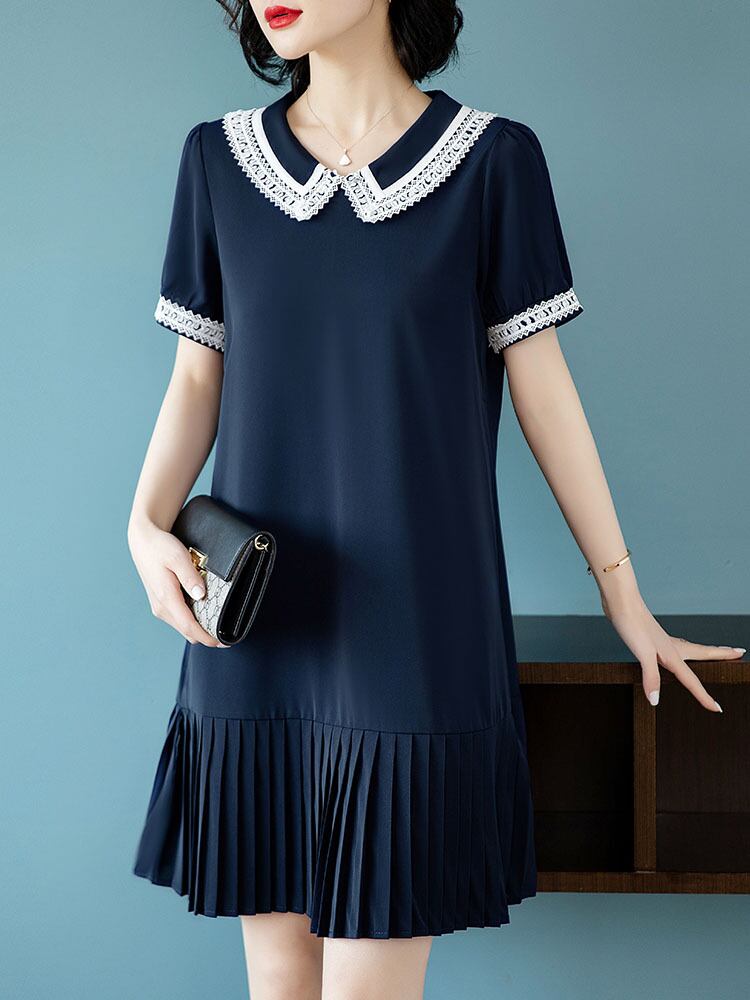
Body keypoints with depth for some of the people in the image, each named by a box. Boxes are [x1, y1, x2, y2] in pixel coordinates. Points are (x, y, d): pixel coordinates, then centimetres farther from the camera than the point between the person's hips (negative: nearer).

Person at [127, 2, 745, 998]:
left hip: (415, 624, -3)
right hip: (258, 624, 3)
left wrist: (624, 597, 5)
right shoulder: (219, 157, 7)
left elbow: (542, 385, 3)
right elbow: (198, 376, 10)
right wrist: (147, 524, -8)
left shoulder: (494, 159, -1)